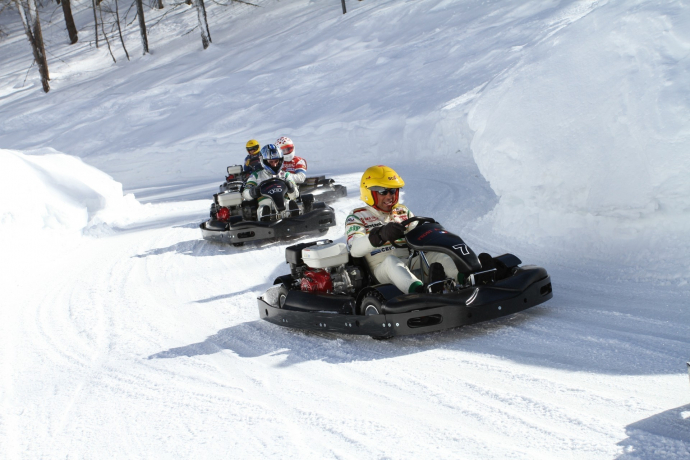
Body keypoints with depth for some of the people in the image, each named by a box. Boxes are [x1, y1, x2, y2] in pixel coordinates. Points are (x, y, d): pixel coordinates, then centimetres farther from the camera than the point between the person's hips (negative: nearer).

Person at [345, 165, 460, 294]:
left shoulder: (403, 212, 22)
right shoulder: (357, 217, 5)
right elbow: (355, 249, -15)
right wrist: (381, 235, -34)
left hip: (409, 266, 5)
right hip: (381, 269, -5)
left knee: (437, 254, -20)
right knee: (391, 260, -38)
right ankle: (421, 291, -68)